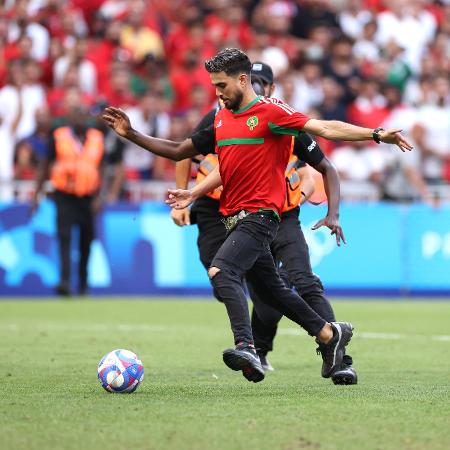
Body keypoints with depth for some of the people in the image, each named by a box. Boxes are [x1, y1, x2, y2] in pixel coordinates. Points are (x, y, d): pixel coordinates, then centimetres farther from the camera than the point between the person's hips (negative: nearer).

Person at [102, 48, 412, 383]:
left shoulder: (270, 112, -10)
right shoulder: (221, 117, 13)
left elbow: (324, 128, -14)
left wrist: (376, 135, -22)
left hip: (258, 215, -8)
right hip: (234, 215, 8)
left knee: (221, 271, -27)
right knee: (273, 289, 16)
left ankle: (247, 348, -37)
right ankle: (330, 334, 31)